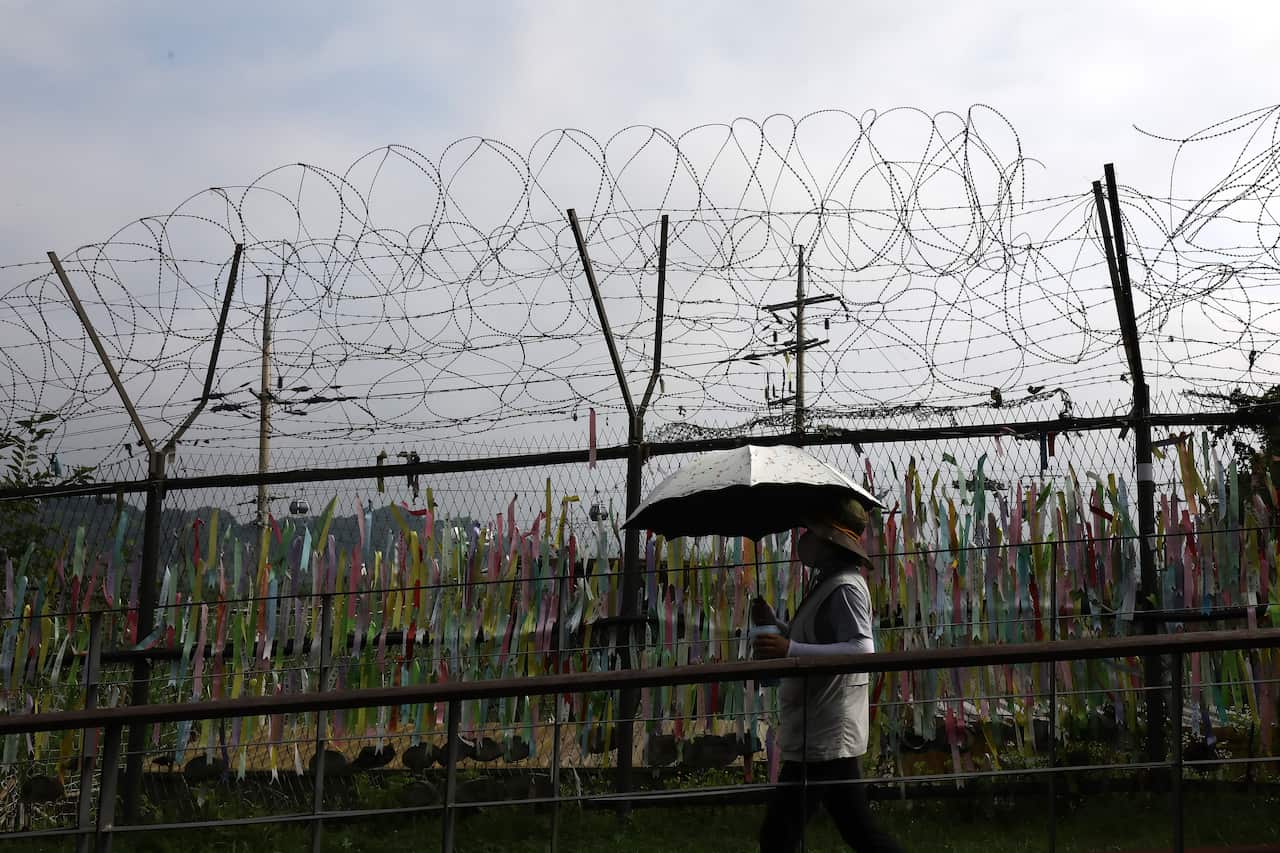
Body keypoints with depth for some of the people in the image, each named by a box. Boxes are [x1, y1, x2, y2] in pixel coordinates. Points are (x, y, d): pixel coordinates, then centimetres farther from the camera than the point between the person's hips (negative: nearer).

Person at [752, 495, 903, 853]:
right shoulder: (826, 583, 17)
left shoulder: (845, 587, -15)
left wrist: (789, 649, -34)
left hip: (823, 739, -11)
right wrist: (774, 624, 13)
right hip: (825, 737, 11)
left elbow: (863, 650, -29)